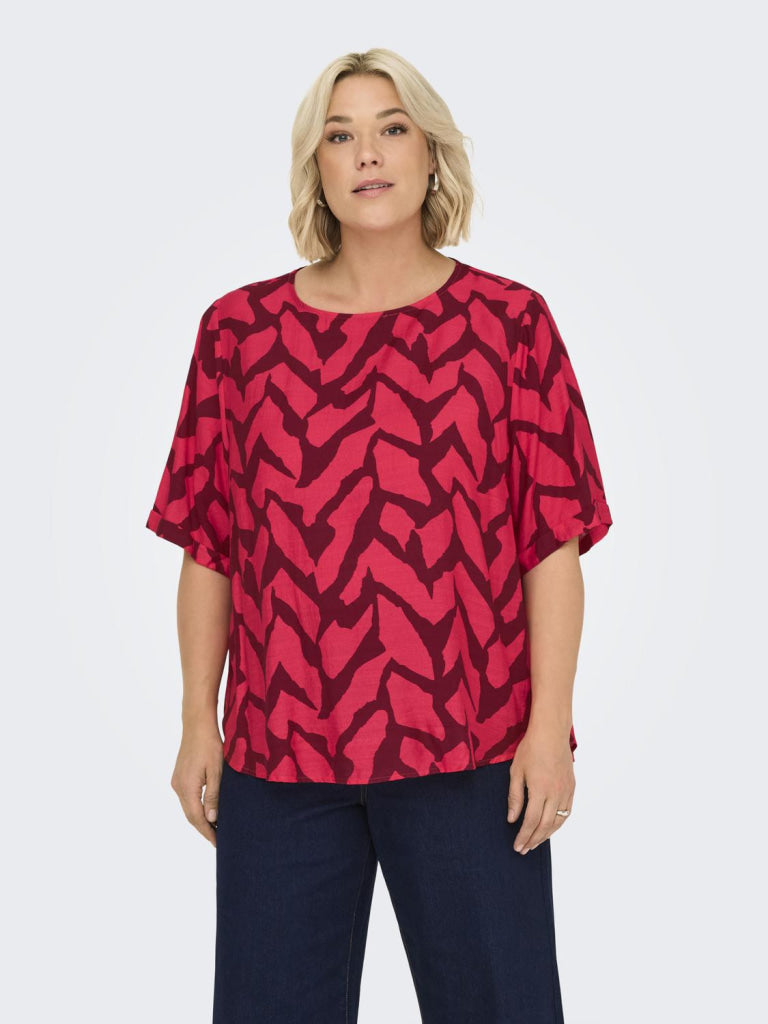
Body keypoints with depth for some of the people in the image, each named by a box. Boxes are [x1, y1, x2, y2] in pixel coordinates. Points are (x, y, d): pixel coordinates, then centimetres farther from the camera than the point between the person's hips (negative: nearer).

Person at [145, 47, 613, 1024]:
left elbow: (553, 541, -1)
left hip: (470, 754, -1)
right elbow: (208, 548, 8)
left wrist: (550, 724, -7)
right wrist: (199, 722, 5)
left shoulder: (509, 322, 2)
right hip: (276, 753, 2)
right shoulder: (239, 329, 6)